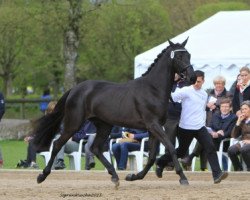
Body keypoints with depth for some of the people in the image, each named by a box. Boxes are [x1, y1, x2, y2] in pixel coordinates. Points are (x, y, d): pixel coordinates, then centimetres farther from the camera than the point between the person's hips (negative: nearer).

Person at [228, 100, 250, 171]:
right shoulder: (242, 121, 16)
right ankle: (238, 169, -8)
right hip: (242, 143, 5)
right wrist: (238, 122, 1)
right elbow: (234, 135, 10)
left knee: (244, 150, -38)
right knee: (231, 150, -27)